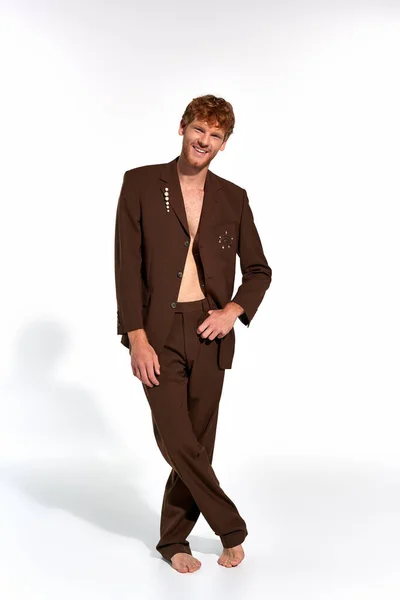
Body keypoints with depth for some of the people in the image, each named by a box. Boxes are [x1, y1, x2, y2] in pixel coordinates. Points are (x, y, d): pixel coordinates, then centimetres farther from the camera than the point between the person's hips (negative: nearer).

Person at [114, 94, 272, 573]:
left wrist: (234, 310, -4)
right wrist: (136, 339, -10)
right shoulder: (141, 183, 1)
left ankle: (173, 540, 26)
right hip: (159, 333, -2)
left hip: (209, 333, 3)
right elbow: (127, 266, -4)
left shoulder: (233, 198, 8)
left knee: (198, 443, 7)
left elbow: (258, 269, 15)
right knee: (177, 442, -6)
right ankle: (231, 530, 16)